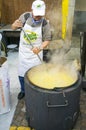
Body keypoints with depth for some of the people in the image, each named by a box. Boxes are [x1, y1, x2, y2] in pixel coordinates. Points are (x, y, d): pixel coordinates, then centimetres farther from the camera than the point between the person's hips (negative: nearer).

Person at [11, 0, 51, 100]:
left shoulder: (45, 23, -15)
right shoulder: (25, 16, -11)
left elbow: (47, 40, -8)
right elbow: (13, 28, 0)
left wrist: (40, 48, -26)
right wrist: (15, 25, -24)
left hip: (35, 53, -2)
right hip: (23, 52, 2)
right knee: (21, 74, 15)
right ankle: (23, 91, 40)